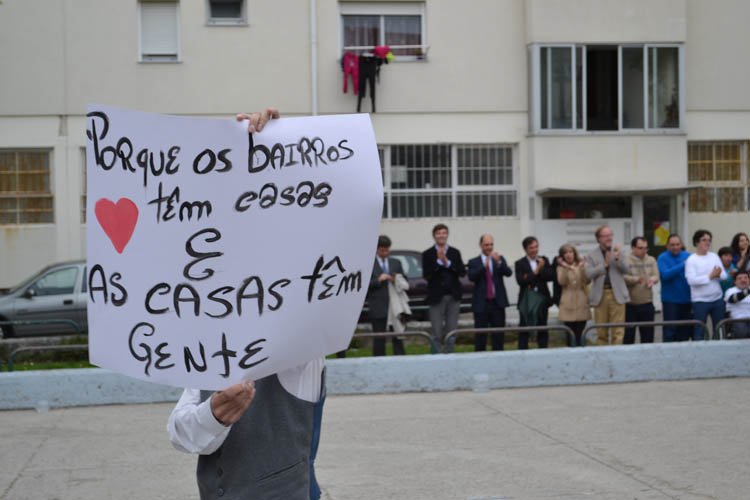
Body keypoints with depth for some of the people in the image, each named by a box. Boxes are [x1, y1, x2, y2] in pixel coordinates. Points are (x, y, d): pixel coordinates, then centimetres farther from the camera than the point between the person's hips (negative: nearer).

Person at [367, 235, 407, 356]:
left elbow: (405, 281, 16)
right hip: (378, 308, -4)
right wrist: (378, 280, -17)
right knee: (379, 340, -1)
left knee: (398, 338, 5)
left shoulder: (396, 263, 15)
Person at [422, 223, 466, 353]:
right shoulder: (428, 254, 1)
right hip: (437, 297, -3)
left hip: (453, 296, 3)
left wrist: (447, 263, -11)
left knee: (451, 331, 6)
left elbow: (462, 272, 0)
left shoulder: (455, 253, 10)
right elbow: (426, 274, -9)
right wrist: (438, 261, -14)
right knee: (437, 333, -3)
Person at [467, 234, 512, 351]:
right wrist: (484, 266, -26)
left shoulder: (500, 259, 9)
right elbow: (472, 277, -13)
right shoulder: (474, 262, 5)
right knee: (480, 335, 2)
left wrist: (499, 262, -24)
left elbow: (508, 273, -7)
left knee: (499, 334, 4)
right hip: (481, 304, -1)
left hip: (498, 303, 1)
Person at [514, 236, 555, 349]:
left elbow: (551, 276, -5)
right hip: (526, 300, -3)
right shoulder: (520, 263, -1)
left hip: (542, 299, 3)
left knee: (542, 330, 8)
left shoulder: (544, 260, 8)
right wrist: (536, 271, -17)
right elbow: (520, 280, -14)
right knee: (524, 331, 1)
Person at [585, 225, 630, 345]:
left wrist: (618, 258, -14)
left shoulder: (617, 251, 9)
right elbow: (589, 274, -6)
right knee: (601, 331, 6)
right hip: (600, 295, 0)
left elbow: (625, 270, 1)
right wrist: (605, 264, -12)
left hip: (616, 294, 0)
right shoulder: (592, 255, 5)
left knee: (618, 330, -4)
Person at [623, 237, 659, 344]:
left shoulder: (651, 260, 12)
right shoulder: (625, 260, -4)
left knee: (648, 335, 9)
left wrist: (652, 280, -20)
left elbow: (656, 276, 3)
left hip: (647, 304, 4)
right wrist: (636, 279, -30)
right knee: (628, 335, 0)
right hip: (629, 304, -4)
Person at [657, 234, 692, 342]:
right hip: (670, 300, -4)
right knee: (670, 330, -4)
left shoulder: (688, 256, 7)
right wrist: (682, 265, -22)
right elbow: (665, 274, -19)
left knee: (686, 329, 10)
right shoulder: (663, 258, -4)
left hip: (686, 299, 4)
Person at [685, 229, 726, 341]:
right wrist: (710, 276, -20)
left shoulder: (714, 256, 7)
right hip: (700, 301, -5)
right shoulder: (691, 260, -8)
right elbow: (691, 280, -18)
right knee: (699, 331, 0)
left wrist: (718, 274, -20)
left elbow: (724, 275, 3)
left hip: (717, 299, 5)